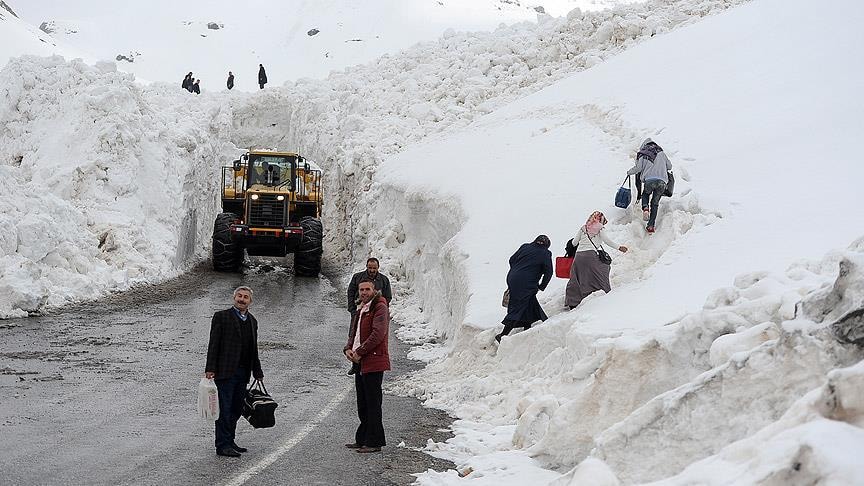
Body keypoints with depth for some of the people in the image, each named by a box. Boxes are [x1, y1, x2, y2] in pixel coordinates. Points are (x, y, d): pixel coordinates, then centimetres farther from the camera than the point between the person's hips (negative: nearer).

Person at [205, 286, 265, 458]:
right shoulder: (221, 316, -3)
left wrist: (258, 373, 21)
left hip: (242, 373, 6)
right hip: (225, 371, -6)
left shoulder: (252, 321, 16)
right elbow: (213, 344, -8)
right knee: (224, 409, -4)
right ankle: (222, 445, 1)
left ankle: (229, 442, 22)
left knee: (236, 409, 11)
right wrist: (210, 369, -14)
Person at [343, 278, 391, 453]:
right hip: (359, 363, 9)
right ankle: (362, 440, 23)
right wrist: (348, 349, 2)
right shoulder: (360, 309, 20)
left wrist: (359, 352, -18)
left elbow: (378, 334, -20)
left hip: (373, 362, -9)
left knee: (373, 404, -5)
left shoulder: (380, 308, -10)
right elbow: (353, 333, 23)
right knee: (362, 405, 15)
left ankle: (374, 442, -1)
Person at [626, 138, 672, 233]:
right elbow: (669, 166, 26)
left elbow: (638, 168, 2)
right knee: (655, 203, 12)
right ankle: (651, 225, 3)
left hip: (649, 179, -2)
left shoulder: (642, 155, 13)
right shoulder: (661, 153, 22)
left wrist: (629, 172, 19)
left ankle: (645, 208, -3)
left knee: (645, 194, 28)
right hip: (662, 181, 2)